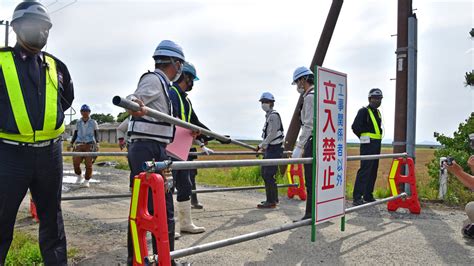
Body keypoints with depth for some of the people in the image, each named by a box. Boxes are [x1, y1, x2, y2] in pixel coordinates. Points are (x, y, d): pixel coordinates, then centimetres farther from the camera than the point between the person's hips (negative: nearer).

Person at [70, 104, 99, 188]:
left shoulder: (93, 122, 7)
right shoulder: (78, 122, 14)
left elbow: (96, 134, 4)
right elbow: (75, 134, 19)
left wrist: (97, 144, -10)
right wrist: (71, 143, 9)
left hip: (90, 145, -2)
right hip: (79, 145, 2)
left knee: (88, 164, -7)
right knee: (75, 162, -10)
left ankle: (86, 181, 8)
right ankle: (79, 176, 16)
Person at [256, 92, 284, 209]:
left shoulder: (274, 116, -12)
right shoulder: (269, 116, 18)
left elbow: (272, 134, -20)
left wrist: (262, 145, -16)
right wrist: (264, 147, 19)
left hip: (274, 149, -10)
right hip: (270, 149, 10)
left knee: (268, 175, -10)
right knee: (265, 174, 13)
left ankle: (271, 201, -4)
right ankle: (274, 199, 23)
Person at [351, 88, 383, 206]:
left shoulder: (378, 112, 18)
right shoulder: (364, 111, -8)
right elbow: (355, 127, -17)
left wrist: (377, 139, 14)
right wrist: (364, 137, -7)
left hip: (377, 145, 9)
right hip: (367, 144, -9)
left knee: (373, 171, 11)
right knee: (364, 170, -13)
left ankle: (368, 196, 19)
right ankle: (357, 197, -11)